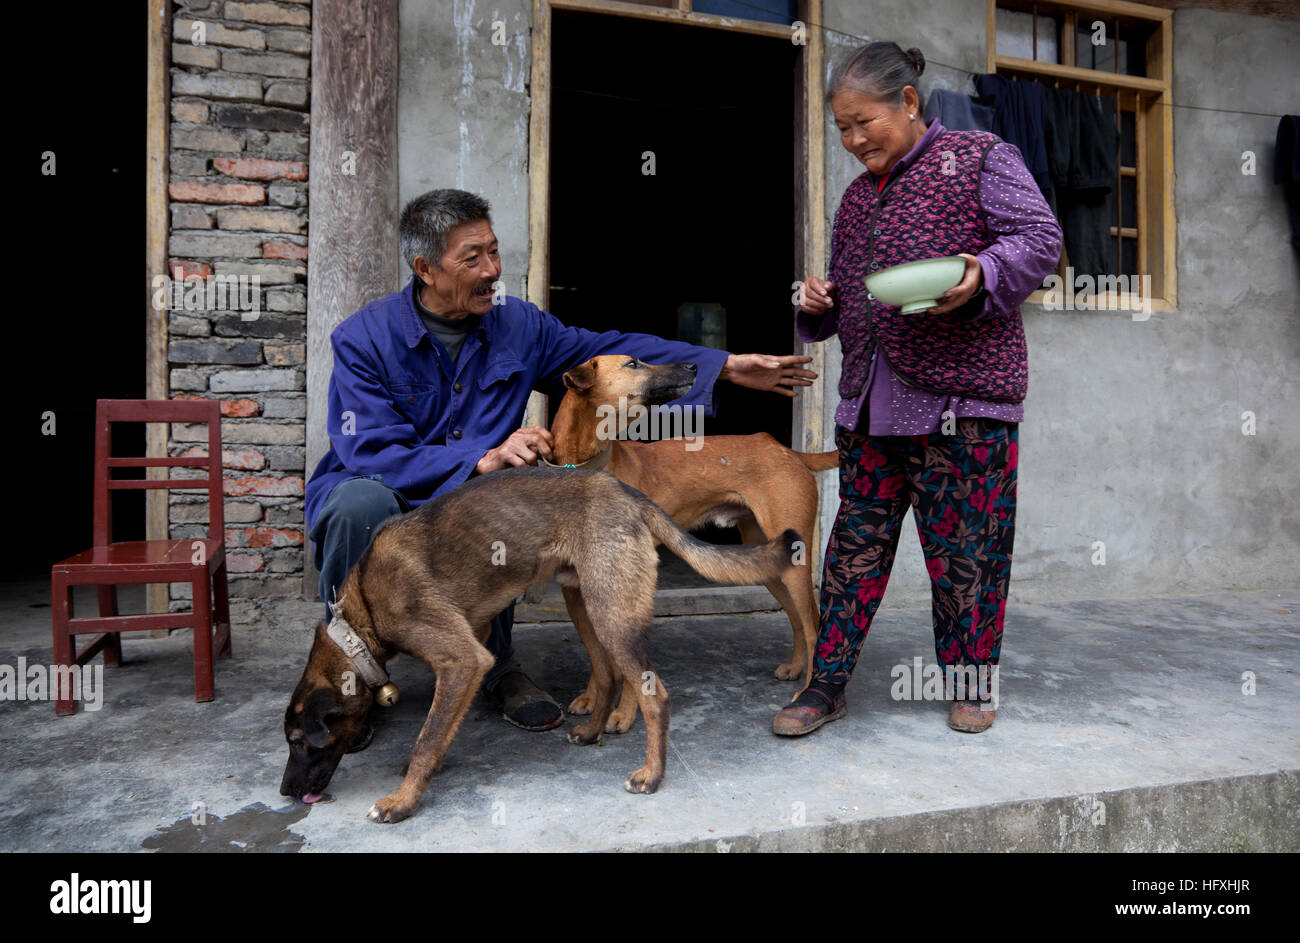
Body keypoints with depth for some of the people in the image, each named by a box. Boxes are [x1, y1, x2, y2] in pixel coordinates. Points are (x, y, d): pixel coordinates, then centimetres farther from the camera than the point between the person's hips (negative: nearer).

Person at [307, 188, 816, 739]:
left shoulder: (517, 324, -1)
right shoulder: (363, 340, -14)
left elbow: (610, 353, 3)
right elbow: (373, 454, -25)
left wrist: (726, 366, -2)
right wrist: (482, 459, -37)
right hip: (373, 494, -3)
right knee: (362, 502, -37)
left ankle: (495, 661, -5)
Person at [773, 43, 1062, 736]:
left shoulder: (979, 158, 3)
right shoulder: (857, 197, 21)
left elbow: (1039, 237, -4)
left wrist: (981, 274, -22)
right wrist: (818, 304, 5)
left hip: (962, 395, -5)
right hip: (868, 399, 6)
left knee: (965, 546, 1)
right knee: (856, 541, 6)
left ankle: (972, 681, 21)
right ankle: (827, 683, 14)